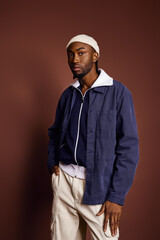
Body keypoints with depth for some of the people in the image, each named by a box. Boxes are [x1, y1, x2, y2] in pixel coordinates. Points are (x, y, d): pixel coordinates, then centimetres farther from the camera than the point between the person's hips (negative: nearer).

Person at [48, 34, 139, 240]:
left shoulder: (118, 93, -7)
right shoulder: (67, 95, 10)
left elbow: (129, 146, -11)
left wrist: (117, 196, -14)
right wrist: (52, 162, 8)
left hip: (98, 185, -5)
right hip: (63, 179, 5)